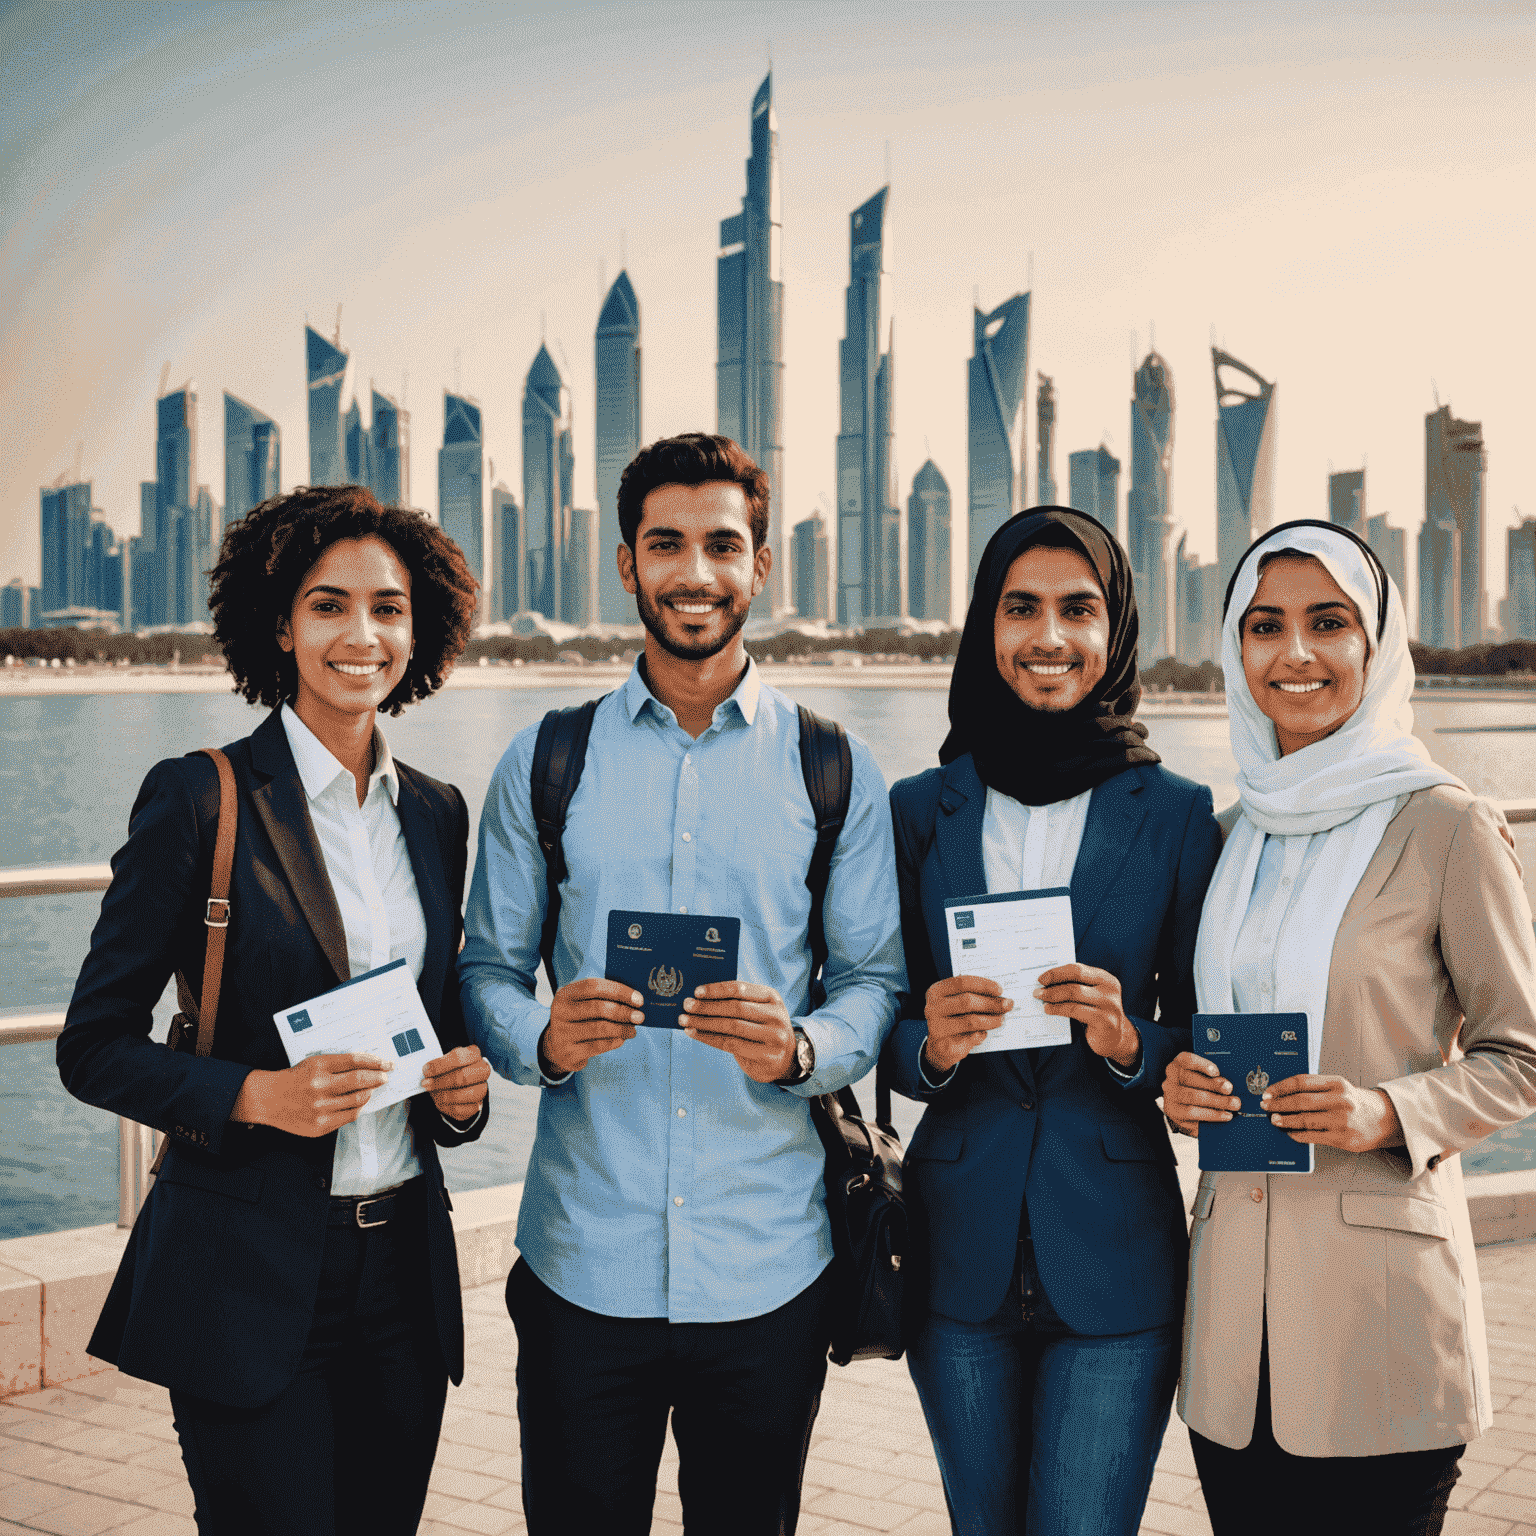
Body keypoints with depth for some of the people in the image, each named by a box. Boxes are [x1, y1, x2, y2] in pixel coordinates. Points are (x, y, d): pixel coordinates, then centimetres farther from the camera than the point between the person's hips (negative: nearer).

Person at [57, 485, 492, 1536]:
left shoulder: (437, 813, 9)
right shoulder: (200, 799, -8)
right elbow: (95, 1047, -7)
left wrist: (462, 1085, -2)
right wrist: (257, 1094, -21)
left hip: (403, 1263, 5)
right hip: (248, 1274, -5)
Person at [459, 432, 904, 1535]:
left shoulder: (833, 772, 4)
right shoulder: (544, 764, 6)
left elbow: (876, 982, 4)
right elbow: (488, 969, 7)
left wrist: (797, 1049, -18)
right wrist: (544, 1039, -15)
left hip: (768, 1273, 0)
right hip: (582, 1266, 0)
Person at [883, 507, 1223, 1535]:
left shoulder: (1180, 815, -1)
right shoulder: (922, 812, 4)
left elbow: (1208, 1043, 3)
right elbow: (890, 1035, 8)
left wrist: (1130, 1041, -17)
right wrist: (932, 1047, -14)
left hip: (1116, 1254, -2)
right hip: (960, 1248, 2)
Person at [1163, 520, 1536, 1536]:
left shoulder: (1442, 825, -5)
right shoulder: (1231, 834, 11)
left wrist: (1391, 1111, -17)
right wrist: (1177, 1082, -1)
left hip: (1377, 1284, -5)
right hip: (1236, 1286, 5)